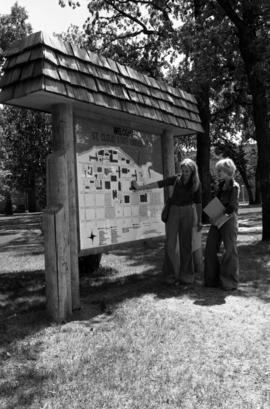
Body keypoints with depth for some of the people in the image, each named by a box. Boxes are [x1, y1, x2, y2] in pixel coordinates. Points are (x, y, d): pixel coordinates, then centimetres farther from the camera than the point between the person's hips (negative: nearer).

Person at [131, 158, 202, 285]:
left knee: (185, 244, 4)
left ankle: (185, 275, 14)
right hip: (173, 211, 0)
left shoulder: (196, 184, 2)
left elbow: (198, 203, 7)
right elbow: (159, 183, -6)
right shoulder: (176, 179, -1)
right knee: (170, 243, -3)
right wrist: (140, 187, -12)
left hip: (187, 212, 0)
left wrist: (199, 220, 7)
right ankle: (171, 274, 7)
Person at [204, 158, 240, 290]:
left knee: (230, 250, 1)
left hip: (228, 220, -7)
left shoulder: (234, 186, -11)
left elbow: (232, 208, -15)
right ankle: (212, 279, 17)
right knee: (210, 249, 6)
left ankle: (230, 282, 12)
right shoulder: (221, 185, 10)